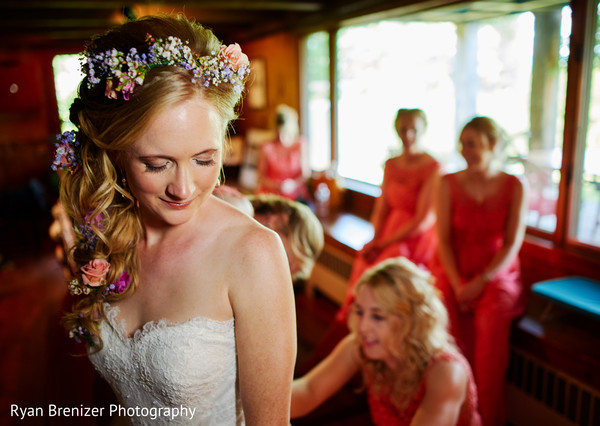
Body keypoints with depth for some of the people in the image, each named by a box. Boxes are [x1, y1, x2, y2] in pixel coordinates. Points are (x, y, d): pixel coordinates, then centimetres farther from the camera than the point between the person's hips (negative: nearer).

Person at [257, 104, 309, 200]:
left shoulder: (301, 144, 4)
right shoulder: (267, 148, 0)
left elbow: (305, 173, 0)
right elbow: (261, 177, 2)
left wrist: (294, 184, -20)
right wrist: (275, 185, -18)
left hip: (294, 193, 1)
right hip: (270, 193, 0)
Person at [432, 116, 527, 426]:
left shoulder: (514, 187, 2)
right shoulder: (449, 184, 4)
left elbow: (513, 243, -3)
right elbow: (443, 238, 0)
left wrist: (481, 282, -14)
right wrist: (457, 284, -11)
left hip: (497, 273, -1)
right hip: (453, 271, 1)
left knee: (492, 319, -31)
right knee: (445, 318, -28)